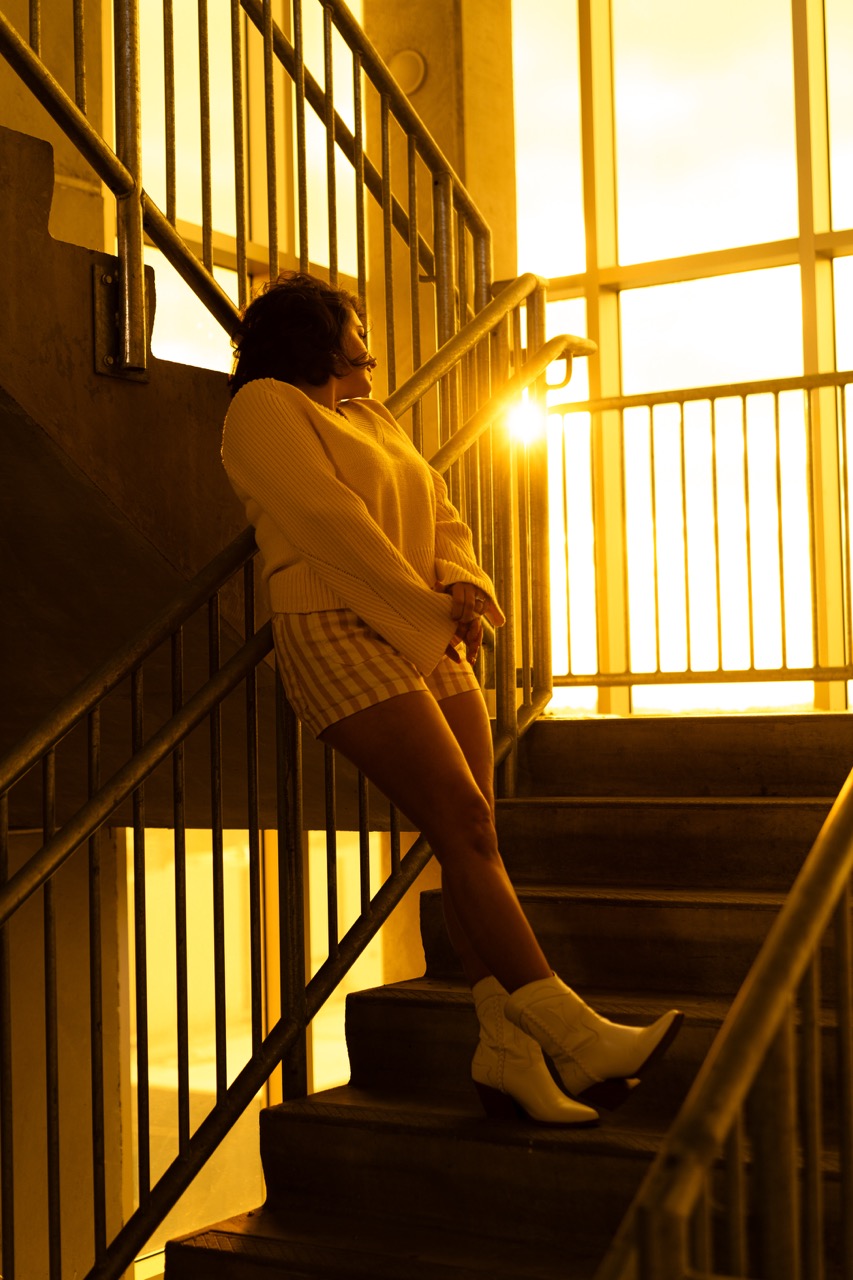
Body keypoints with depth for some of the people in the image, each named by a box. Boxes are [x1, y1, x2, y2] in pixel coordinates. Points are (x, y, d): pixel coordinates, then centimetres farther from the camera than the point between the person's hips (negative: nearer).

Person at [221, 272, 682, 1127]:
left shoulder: (374, 419, 25)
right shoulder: (265, 406, 1)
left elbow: (441, 517, 18)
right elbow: (329, 524, -10)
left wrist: (462, 586, -5)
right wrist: (429, 614, -11)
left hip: (431, 643, 8)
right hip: (341, 638, -8)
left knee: (471, 837, -3)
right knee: (463, 822, -17)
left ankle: (505, 1048, -2)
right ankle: (573, 1032, -20)